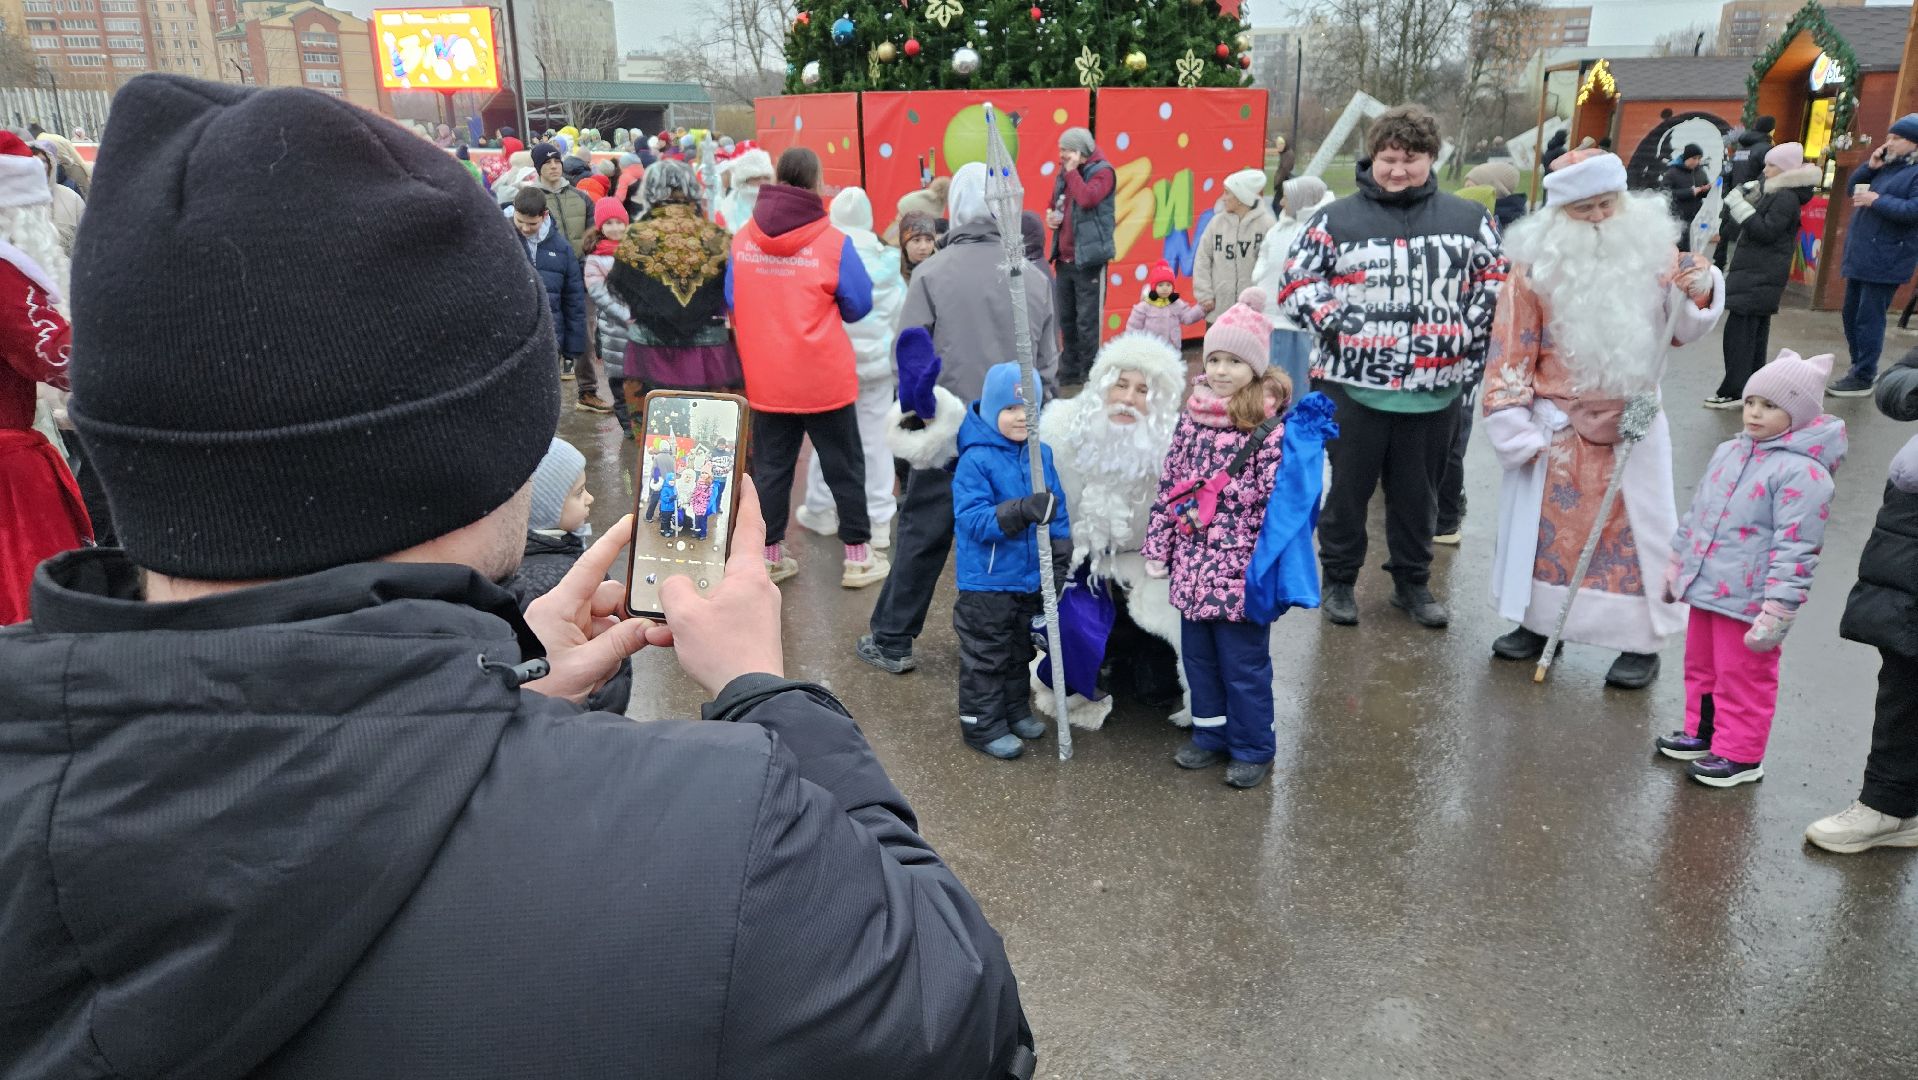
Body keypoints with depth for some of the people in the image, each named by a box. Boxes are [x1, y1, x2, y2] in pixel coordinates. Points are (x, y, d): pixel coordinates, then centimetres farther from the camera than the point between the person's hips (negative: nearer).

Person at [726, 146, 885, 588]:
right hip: (824, 377, -3)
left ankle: (769, 555, 21)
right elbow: (859, 306, -2)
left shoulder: (741, 239, -2)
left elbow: (732, 303, 8)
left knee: (770, 465, 13)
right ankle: (858, 556, 17)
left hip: (765, 379, 3)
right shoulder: (833, 242, -12)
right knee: (844, 465, 9)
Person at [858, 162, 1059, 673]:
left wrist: (917, 402, 9)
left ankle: (891, 641, 19)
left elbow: (906, 356, -7)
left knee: (921, 534, 9)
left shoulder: (932, 271, -7)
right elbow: (1048, 363, 8)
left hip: (948, 430, -2)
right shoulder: (1034, 277, 2)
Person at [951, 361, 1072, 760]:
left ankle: (1016, 710, 40)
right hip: (987, 581, -6)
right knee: (986, 656, 6)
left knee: (1021, 650, 23)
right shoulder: (975, 460, -18)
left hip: (1031, 578, 7)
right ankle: (983, 725, 19)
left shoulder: (1042, 454, 2)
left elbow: (1058, 509, 9)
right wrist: (1021, 511, -37)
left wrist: (1059, 559, 4)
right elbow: (973, 518, -26)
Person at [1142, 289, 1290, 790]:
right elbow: (1169, 485, 9)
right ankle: (1211, 734, 36)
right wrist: (1158, 548, 9)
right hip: (1192, 568, 6)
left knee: (1244, 665, 7)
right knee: (1198, 656, 18)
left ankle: (1252, 748, 26)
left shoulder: (1271, 429, -15)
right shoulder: (1193, 417, 4)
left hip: (1240, 574, -6)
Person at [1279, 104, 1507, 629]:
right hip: (1354, 385, -2)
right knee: (1348, 487, 7)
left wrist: (1468, 330, 1)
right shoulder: (1337, 220, 0)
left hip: (1435, 388, 2)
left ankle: (1412, 582, 29)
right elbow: (1297, 280, 1)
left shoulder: (1468, 219, 9)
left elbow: (1495, 279, 15)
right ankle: (1338, 580, 23)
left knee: (1418, 491, 13)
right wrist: (1333, 324, -12)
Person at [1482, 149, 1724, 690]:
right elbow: (1512, 352, -6)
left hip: (1632, 423, 1)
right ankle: (1536, 622, 27)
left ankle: (1642, 642, 18)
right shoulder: (1537, 264, -9)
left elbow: (1683, 329, 3)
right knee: (1545, 524, 9)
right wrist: (1517, 431, -9)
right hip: (1559, 425, -1)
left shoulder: (1651, 245, -3)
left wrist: (1701, 294, -20)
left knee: (1637, 529, 5)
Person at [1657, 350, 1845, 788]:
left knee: (1742, 680, 6)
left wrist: (1777, 611, -23)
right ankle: (1702, 732, 38)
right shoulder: (1729, 452, 8)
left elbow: (1796, 549, -21)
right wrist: (1677, 566, 21)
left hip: (1748, 602, -8)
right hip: (1705, 589, 8)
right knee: (1701, 667, 21)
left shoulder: (1802, 472, -18)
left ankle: (1739, 755, 21)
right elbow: (1696, 514, 17)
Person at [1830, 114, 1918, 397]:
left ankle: (1863, 378, -2)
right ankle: (1861, 366, 29)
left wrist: (1878, 200, -20)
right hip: (1860, 256, 9)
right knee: (1852, 315, 16)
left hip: (1884, 261, -9)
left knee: (1868, 319, -8)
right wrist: (1870, 166, 1)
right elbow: (1853, 188, 17)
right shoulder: (1887, 166, 16)